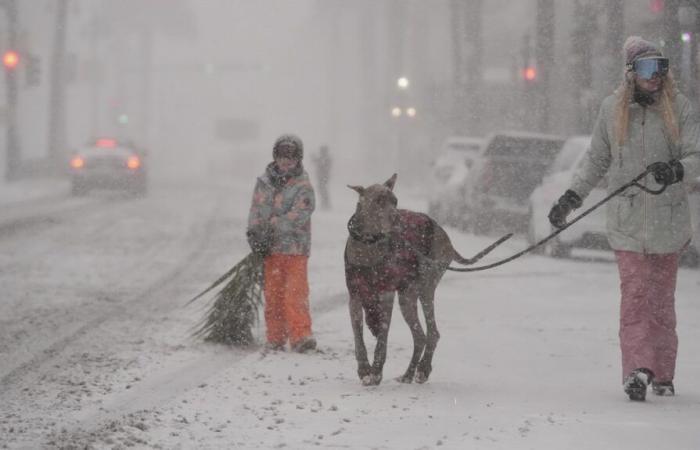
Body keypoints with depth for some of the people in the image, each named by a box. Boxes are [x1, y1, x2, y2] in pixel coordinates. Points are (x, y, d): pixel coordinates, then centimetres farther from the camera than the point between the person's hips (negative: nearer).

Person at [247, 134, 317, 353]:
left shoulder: (303, 187, -3)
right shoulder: (264, 182, 10)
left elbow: (297, 216, -14)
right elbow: (256, 210, 5)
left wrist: (271, 227, -20)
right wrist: (254, 233, -12)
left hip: (295, 248, -4)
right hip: (270, 249, 4)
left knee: (295, 293, -12)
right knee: (272, 294, 7)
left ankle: (301, 336, -13)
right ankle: (275, 339, 14)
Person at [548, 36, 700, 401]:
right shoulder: (613, 109, 5)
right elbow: (597, 160, 16)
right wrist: (571, 197, 11)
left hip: (668, 218, 0)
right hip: (628, 220, 0)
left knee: (662, 298, 8)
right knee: (635, 294, -12)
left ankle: (662, 374, 16)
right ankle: (637, 370, -20)